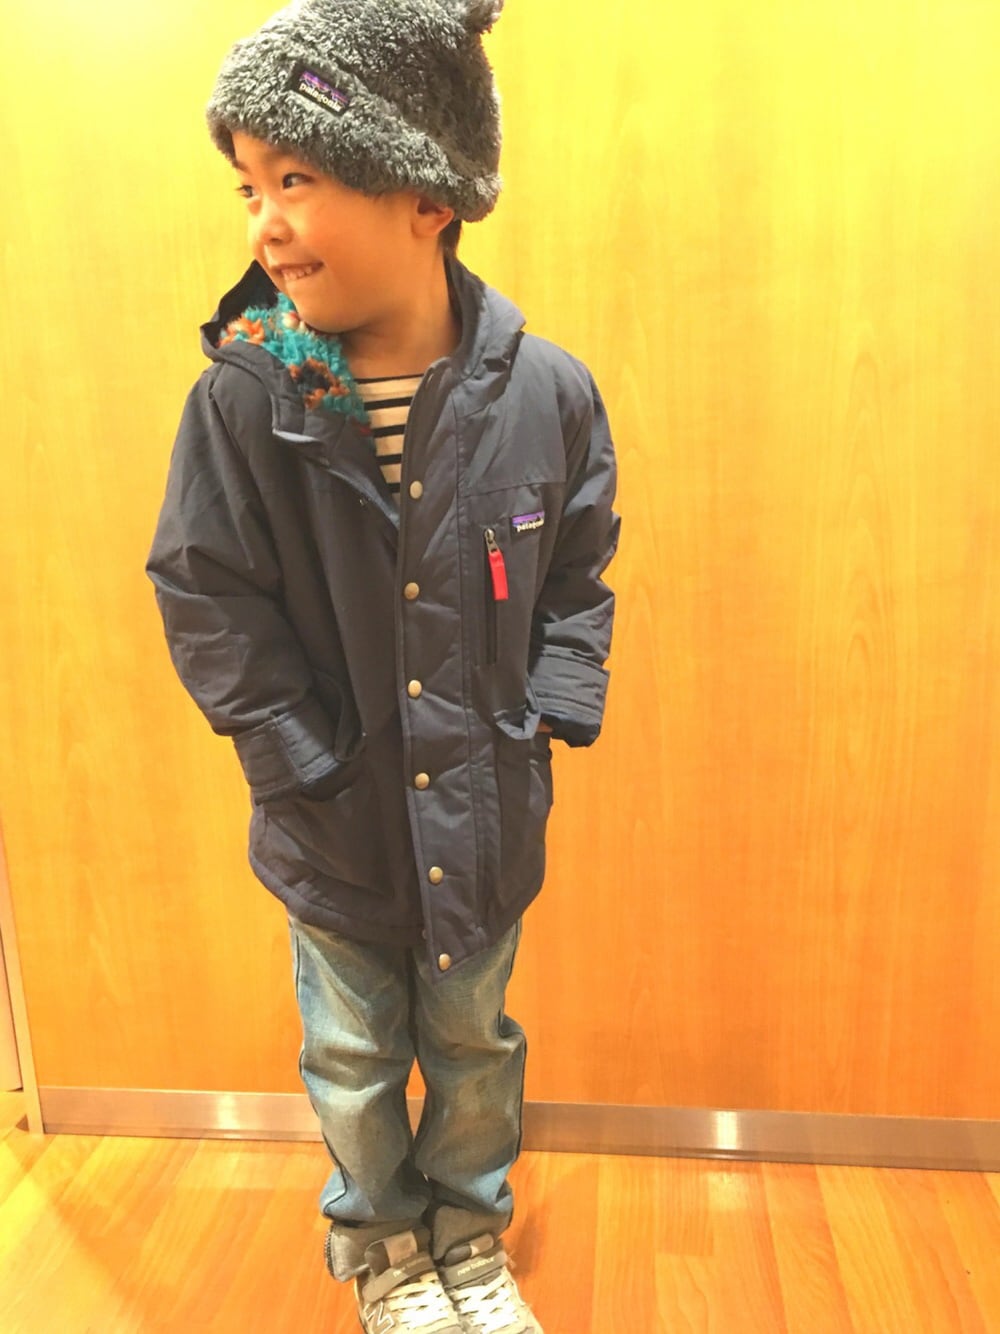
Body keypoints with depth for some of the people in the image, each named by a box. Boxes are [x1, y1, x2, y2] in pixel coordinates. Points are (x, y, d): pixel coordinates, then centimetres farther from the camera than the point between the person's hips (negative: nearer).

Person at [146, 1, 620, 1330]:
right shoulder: (241, 397, -16)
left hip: (486, 818, 1)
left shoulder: (548, 390, -11)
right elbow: (206, 602, -9)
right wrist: (309, 766, -11)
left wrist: (545, 726, -6)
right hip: (333, 826, 0)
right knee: (353, 1059, 20)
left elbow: (578, 585, 0)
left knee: (475, 1044, 22)